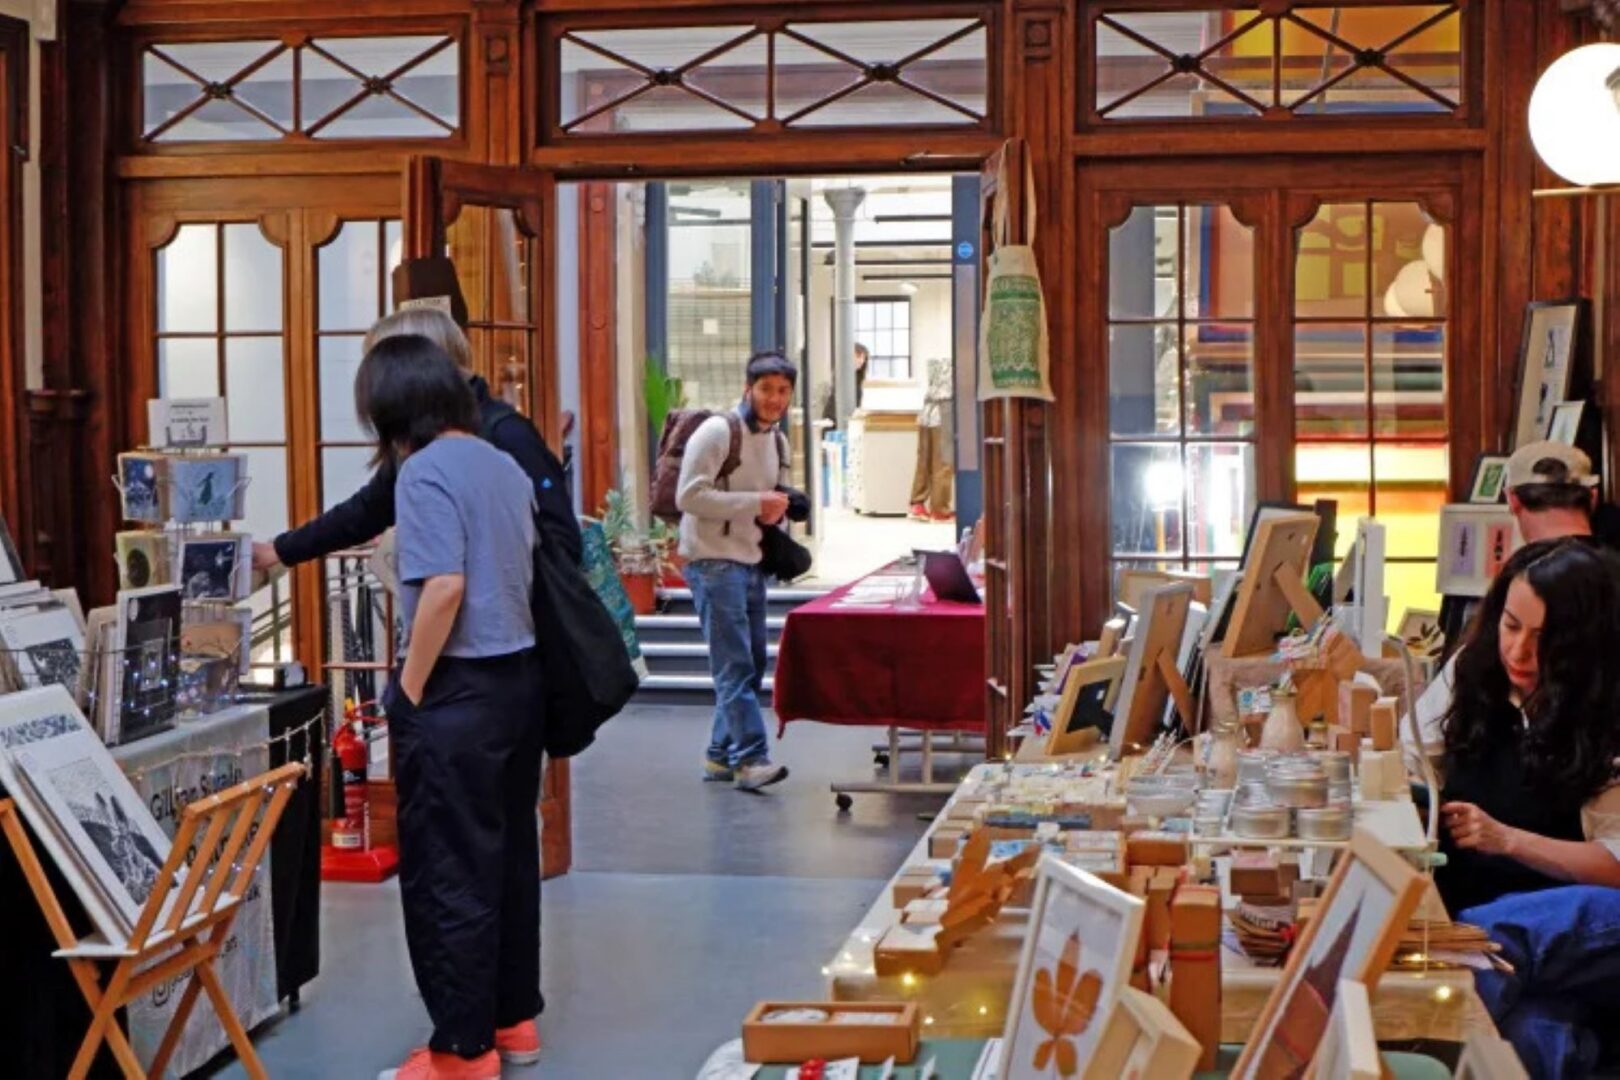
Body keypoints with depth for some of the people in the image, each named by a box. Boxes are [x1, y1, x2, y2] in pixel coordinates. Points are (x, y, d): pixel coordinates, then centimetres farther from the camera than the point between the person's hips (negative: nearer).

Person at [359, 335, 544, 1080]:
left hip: (458, 691, -8)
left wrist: (409, 692, -14)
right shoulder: (505, 467, 10)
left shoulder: (425, 470, -14)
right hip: (519, 679, 8)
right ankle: (513, 1020, 27)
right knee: (509, 857, 17)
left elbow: (444, 587, -23)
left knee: (446, 873, 1)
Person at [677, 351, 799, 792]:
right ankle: (750, 757, -17)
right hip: (714, 561, -9)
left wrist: (777, 510, 4)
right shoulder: (717, 432, -11)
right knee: (735, 664, -13)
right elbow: (689, 496, -19)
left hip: (752, 562, 9)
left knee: (752, 661, 10)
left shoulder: (777, 441, 15)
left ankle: (721, 755, 19)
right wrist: (755, 503, -20)